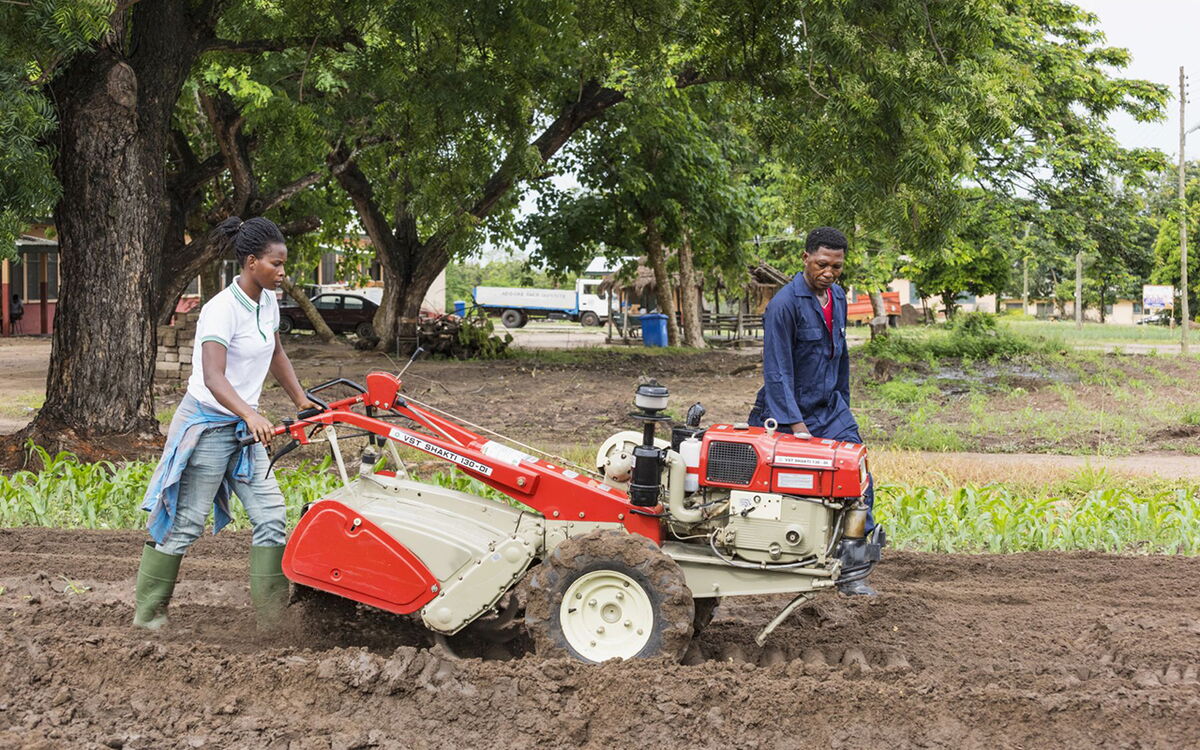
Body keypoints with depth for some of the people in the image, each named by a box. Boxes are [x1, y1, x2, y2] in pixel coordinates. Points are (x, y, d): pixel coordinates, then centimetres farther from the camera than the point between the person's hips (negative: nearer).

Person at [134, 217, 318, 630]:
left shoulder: (267, 302, 5)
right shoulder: (222, 310, -21)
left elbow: (276, 355, 23)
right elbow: (213, 378, -33)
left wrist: (301, 399, 16)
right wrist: (251, 414, -47)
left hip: (244, 425, 8)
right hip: (208, 423, -8)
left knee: (271, 516, 1)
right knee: (185, 523, -2)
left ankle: (272, 615, 5)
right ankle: (148, 612, 11)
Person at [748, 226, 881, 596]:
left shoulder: (838, 298, 8)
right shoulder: (784, 304, -17)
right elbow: (777, 372, -21)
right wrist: (796, 427, -25)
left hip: (830, 412, 6)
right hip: (786, 414, -6)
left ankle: (851, 571, -1)